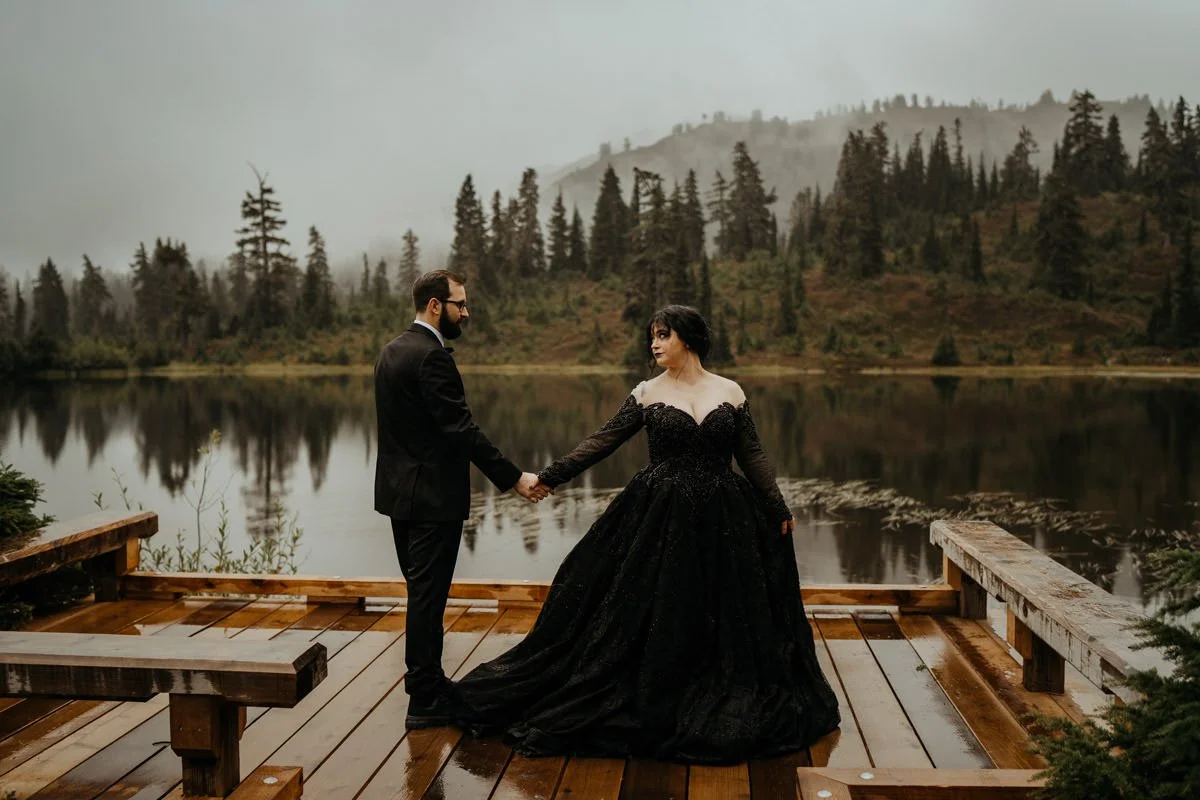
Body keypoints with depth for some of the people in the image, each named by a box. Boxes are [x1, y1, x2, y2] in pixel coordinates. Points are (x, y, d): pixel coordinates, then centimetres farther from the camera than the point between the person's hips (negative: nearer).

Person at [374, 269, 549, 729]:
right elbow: (462, 429, -23)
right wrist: (514, 479, -18)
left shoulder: (392, 350, 12)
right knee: (428, 596, -2)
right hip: (432, 496, -10)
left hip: (400, 491, 10)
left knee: (422, 593, 18)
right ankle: (426, 702, 8)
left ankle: (426, 684, 29)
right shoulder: (432, 356, -18)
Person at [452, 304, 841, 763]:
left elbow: (752, 456, 5)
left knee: (721, 616, 7)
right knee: (652, 615, 2)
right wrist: (551, 476, -10)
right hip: (660, 517, -1)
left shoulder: (730, 393, 3)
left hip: (721, 519, 1)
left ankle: (718, 706, 26)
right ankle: (652, 705, 19)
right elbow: (603, 441, -4)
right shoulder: (647, 394, 0)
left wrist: (778, 508, -1)